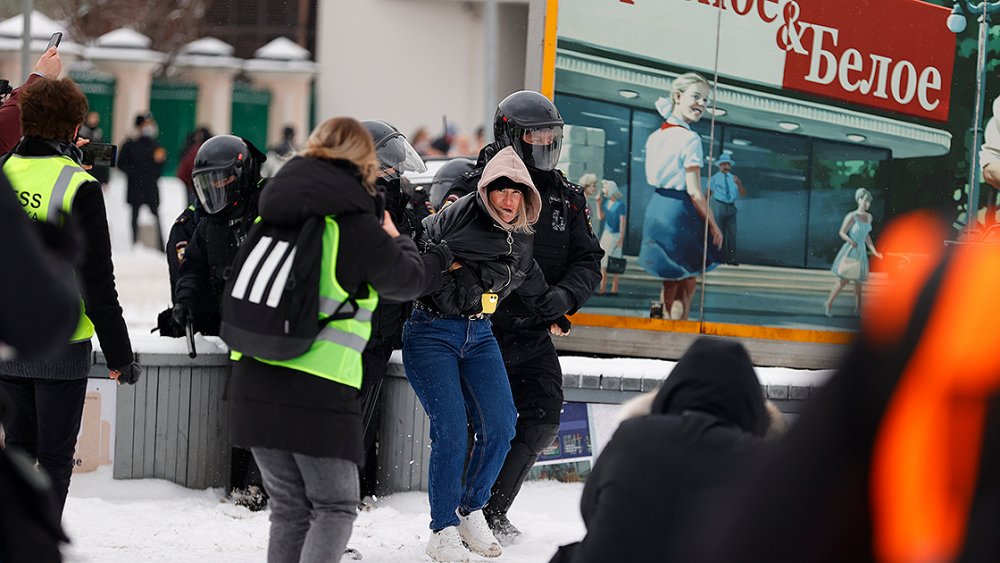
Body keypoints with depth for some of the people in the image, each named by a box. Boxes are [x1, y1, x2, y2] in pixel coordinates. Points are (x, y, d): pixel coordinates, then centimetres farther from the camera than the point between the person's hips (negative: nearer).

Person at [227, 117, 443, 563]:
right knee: (334, 508, 6)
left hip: (253, 383, 5)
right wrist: (396, 240, 29)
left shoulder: (271, 216, 8)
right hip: (318, 391, -5)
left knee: (288, 506, 15)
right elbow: (408, 281, 7)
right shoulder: (355, 226, -8)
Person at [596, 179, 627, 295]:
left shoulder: (620, 204, -13)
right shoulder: (606, 202, 9)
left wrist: (621, 238, -17)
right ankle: (602, 289, 8)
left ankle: (615, 289, -3)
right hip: (606, 233, 8)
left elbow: (622, 222, -14)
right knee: (603, 262, 6)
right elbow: (601, 217, 8)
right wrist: (598, 203, 0)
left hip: (615, 235, -8)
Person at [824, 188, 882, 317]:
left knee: (858, 281, 11)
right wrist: (850, 241, -26)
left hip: (861, 252, 6)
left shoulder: (869, 217, 7)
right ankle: (828, 304, 7)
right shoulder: (851, 216, -13)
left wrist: (874, 251, 15)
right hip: (849, 251, -6)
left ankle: (858, 307, 19)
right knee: (843, 280, -7)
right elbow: (841, 232, -9)